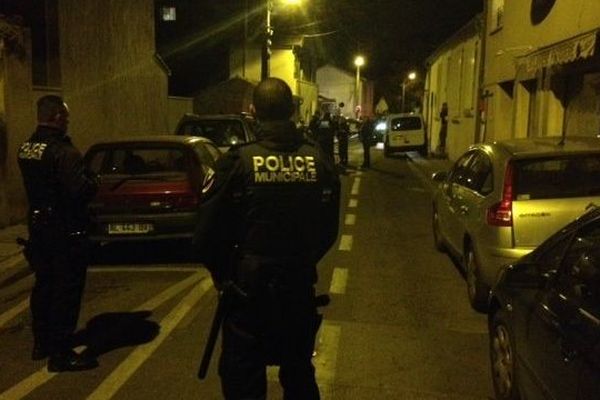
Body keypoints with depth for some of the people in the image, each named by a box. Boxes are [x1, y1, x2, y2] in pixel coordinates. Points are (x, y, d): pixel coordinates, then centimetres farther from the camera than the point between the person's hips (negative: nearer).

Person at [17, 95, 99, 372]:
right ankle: (60, 354, 7)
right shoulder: (63, 152, -22)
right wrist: (93, 181, -7)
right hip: (65, 230, -9)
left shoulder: (25, 149, 7)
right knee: (66, 291, 0)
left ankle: (42, 344, 33)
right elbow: (80, 190, -27)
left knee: (44, 286, 20)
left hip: (38, 226, 9)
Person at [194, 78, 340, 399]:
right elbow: (329, 230, 3)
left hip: (248, 286, -3)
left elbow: (209, 230, -11)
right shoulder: (319, 160, -4)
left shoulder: (239, 160, -15)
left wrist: (221, 273, 7)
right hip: (300, 284, 4)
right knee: (299, 373, 22)